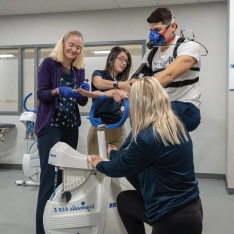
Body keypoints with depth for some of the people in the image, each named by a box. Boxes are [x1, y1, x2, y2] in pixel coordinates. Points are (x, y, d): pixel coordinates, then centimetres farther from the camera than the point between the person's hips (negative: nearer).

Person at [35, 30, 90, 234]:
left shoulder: (79, 70, 12)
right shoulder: (49, 63, -3)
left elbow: (82, 102, 9)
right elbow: (41, 94, -9)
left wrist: (84, 92, -12)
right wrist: (58, 90, -27)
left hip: (71, 127, 6)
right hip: (50, 126, -6)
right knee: (49, 176, -6)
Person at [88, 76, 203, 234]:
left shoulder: (149, 137, -26)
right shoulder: (175, 126, 0)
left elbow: (120, 167, -9)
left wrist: (99, 165, 12)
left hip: (176, 218, -8)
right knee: (124, 199, 20)